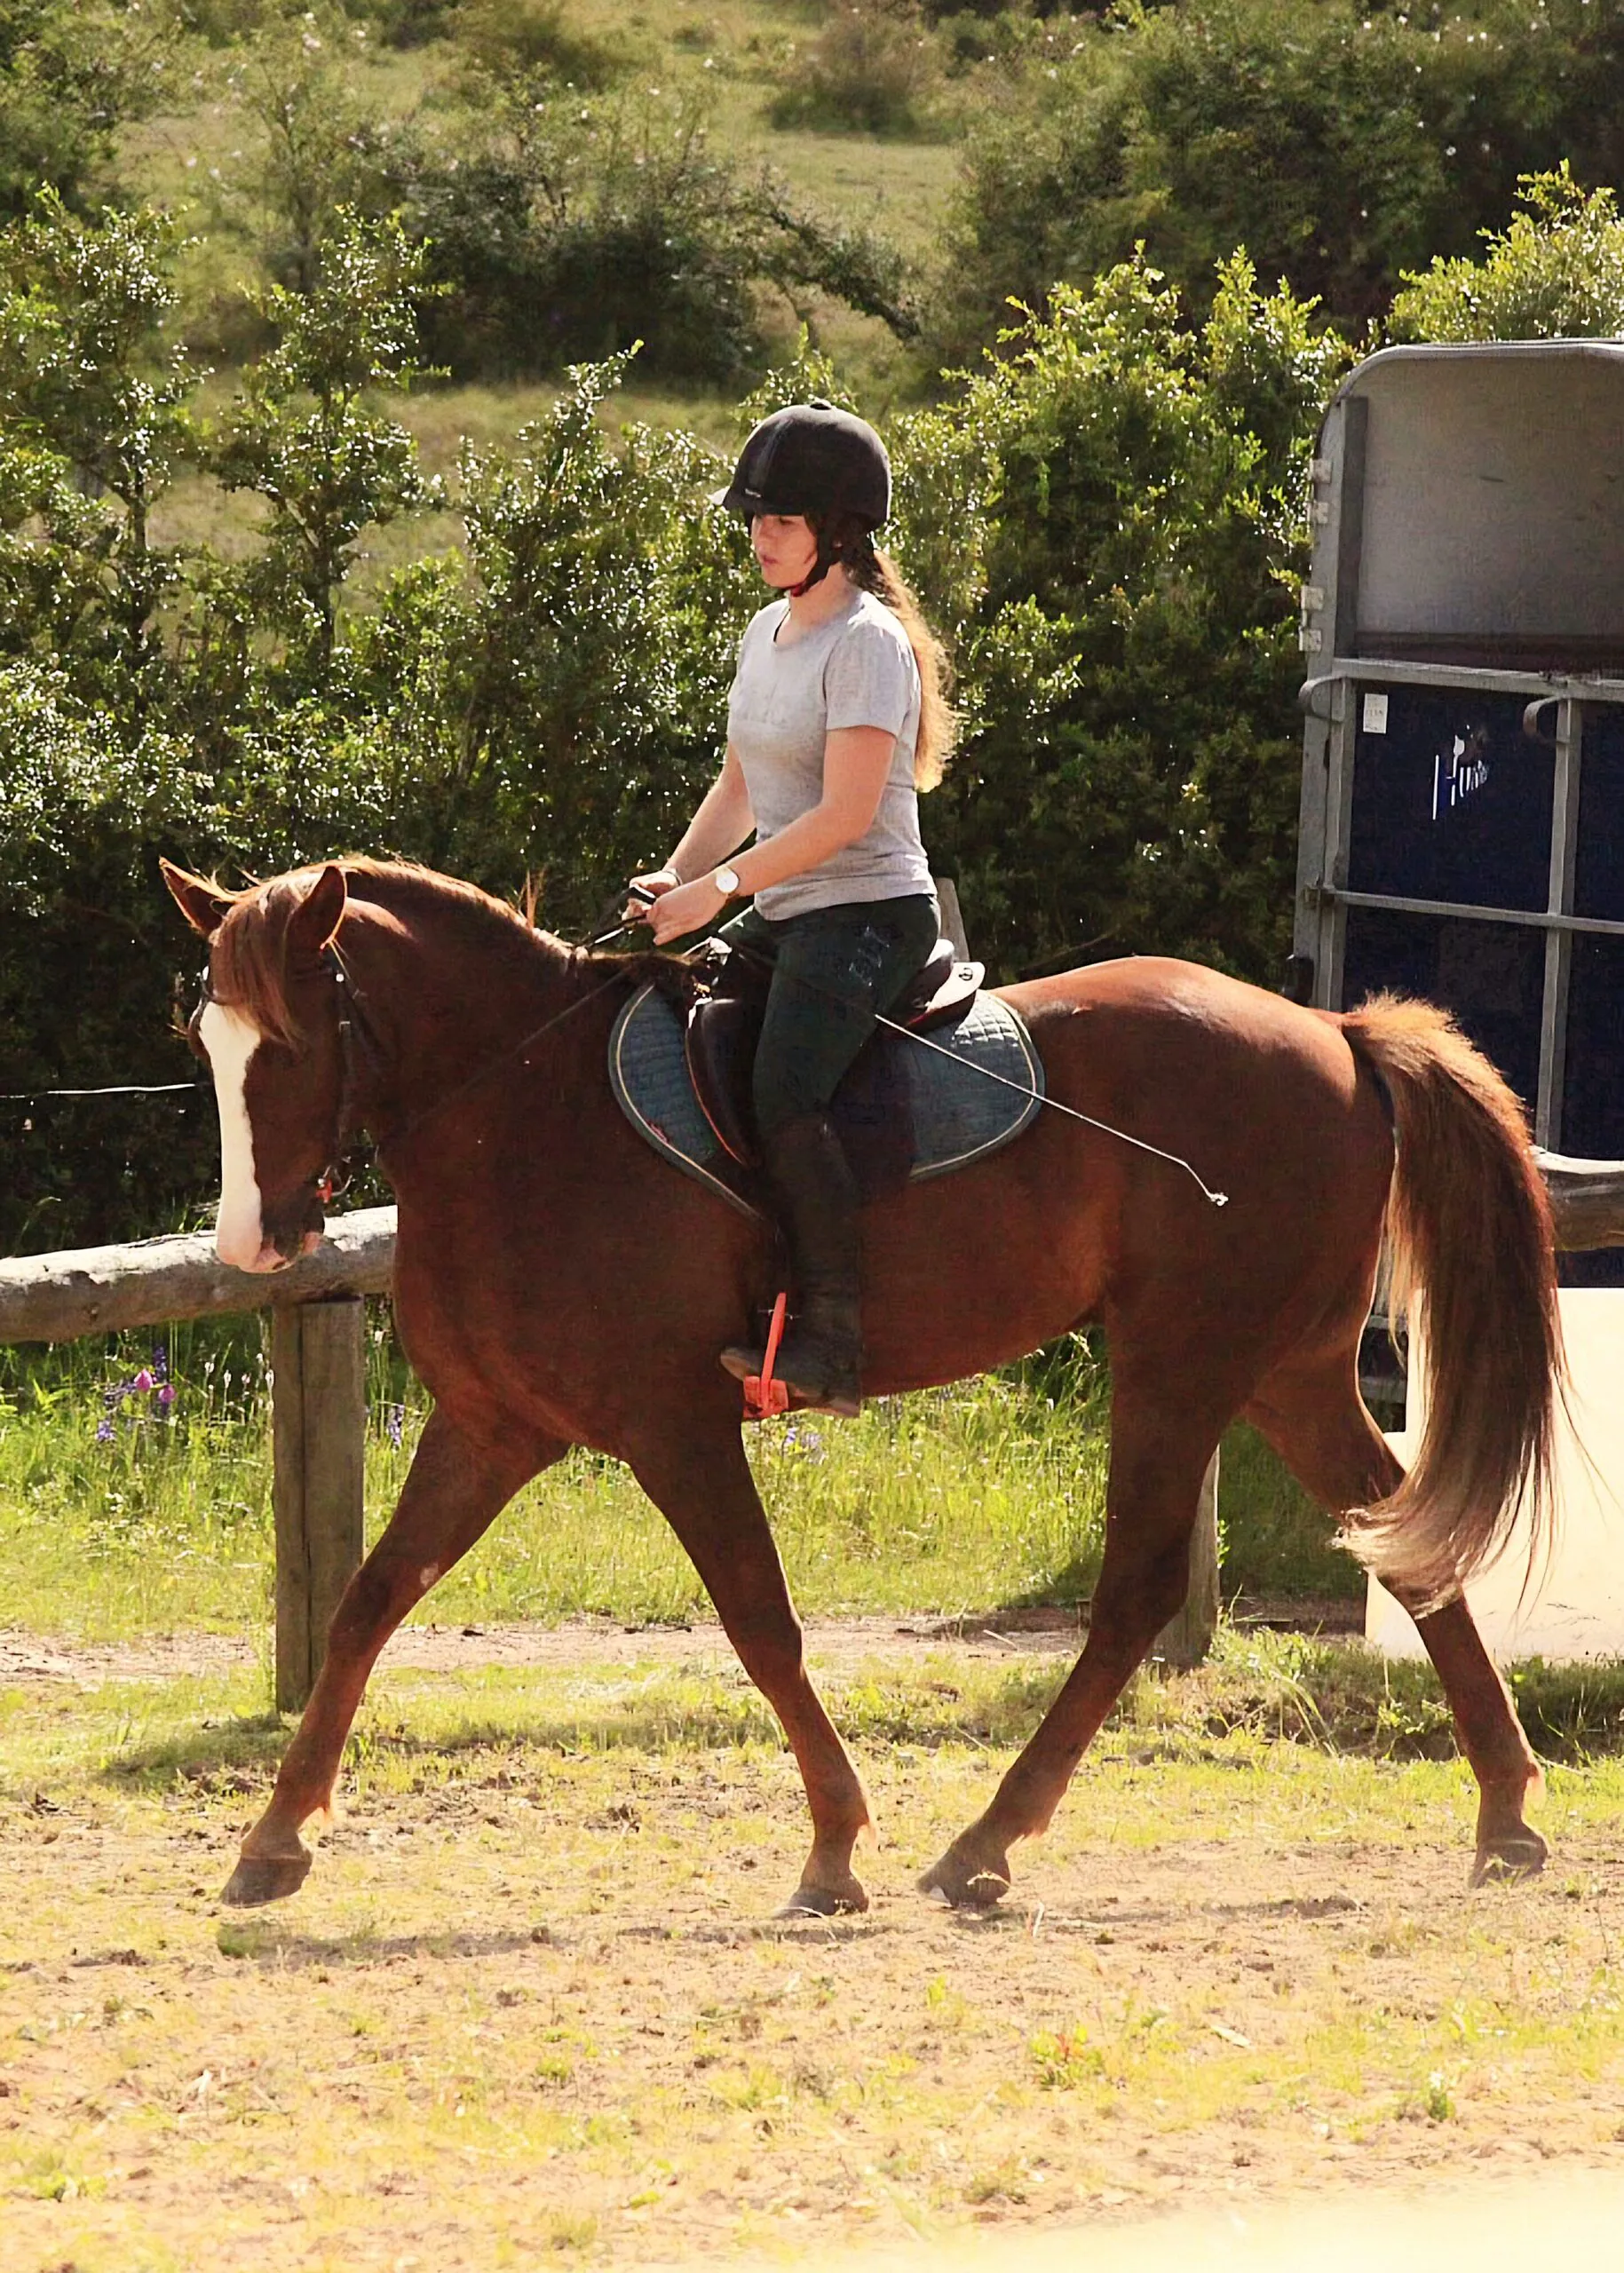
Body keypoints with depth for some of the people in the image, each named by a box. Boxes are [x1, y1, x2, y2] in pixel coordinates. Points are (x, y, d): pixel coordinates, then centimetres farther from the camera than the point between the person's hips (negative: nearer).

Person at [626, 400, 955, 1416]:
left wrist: (722, 886, -20)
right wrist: (675, 881, 5)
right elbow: (741, 787, 21)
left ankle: (833, 1337, -29)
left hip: (872, 913, -10)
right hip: (785, 914, 10)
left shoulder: (866, 642, -13)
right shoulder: (767, 634, 15)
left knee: (784, 1094, -29)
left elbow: (845, 814, -20)